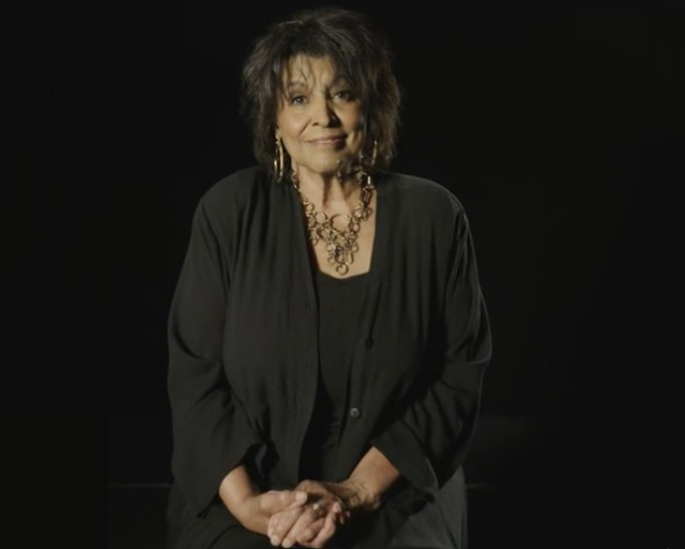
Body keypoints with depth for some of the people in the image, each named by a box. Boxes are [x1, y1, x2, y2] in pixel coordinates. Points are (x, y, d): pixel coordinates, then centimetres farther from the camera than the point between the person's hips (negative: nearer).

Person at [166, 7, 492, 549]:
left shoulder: (433, 216, -1)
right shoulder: (231, 211, -1)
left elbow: (459, 378, -2)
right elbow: (195, 374, -1)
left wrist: (357, 492, -12)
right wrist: (247, 503, -14)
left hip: (393, 503, 0)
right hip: (245, 502, 0)